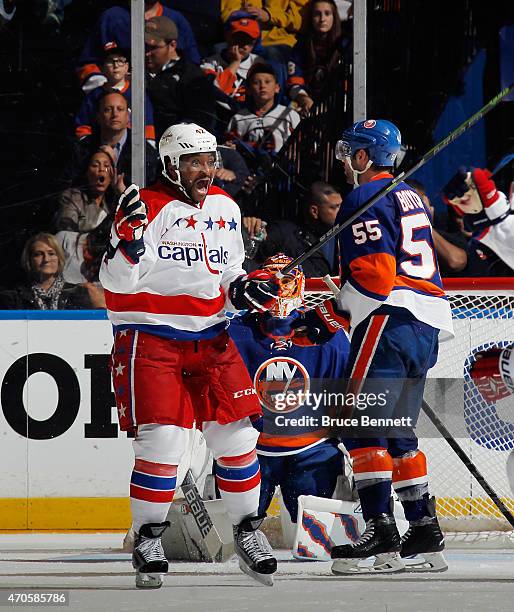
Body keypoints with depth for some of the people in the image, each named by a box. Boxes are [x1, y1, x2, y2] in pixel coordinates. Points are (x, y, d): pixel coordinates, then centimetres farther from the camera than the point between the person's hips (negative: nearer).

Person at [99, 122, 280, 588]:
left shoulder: (225, 209, 9)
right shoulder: (147, 207, -10)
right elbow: (118, 283, -14)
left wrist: (244, 289, 0)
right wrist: (129, 238, -31)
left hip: (210, 339, 5)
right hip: (150, 338, -5)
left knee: (236, 435, 2)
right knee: (162, 440, -13)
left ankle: (248, 530, 17)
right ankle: (148, 539, 2)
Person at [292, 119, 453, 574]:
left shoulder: (366, 199, -7)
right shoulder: (410, 198, 23)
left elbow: (374, 275, -17)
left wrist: (332, 314, -10)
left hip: (390, 319, -10)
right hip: (426, 328, 10)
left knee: (363, 427, -10)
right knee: (398, 433, 14)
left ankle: (382, 536, -18)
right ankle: (426, 536, 13)